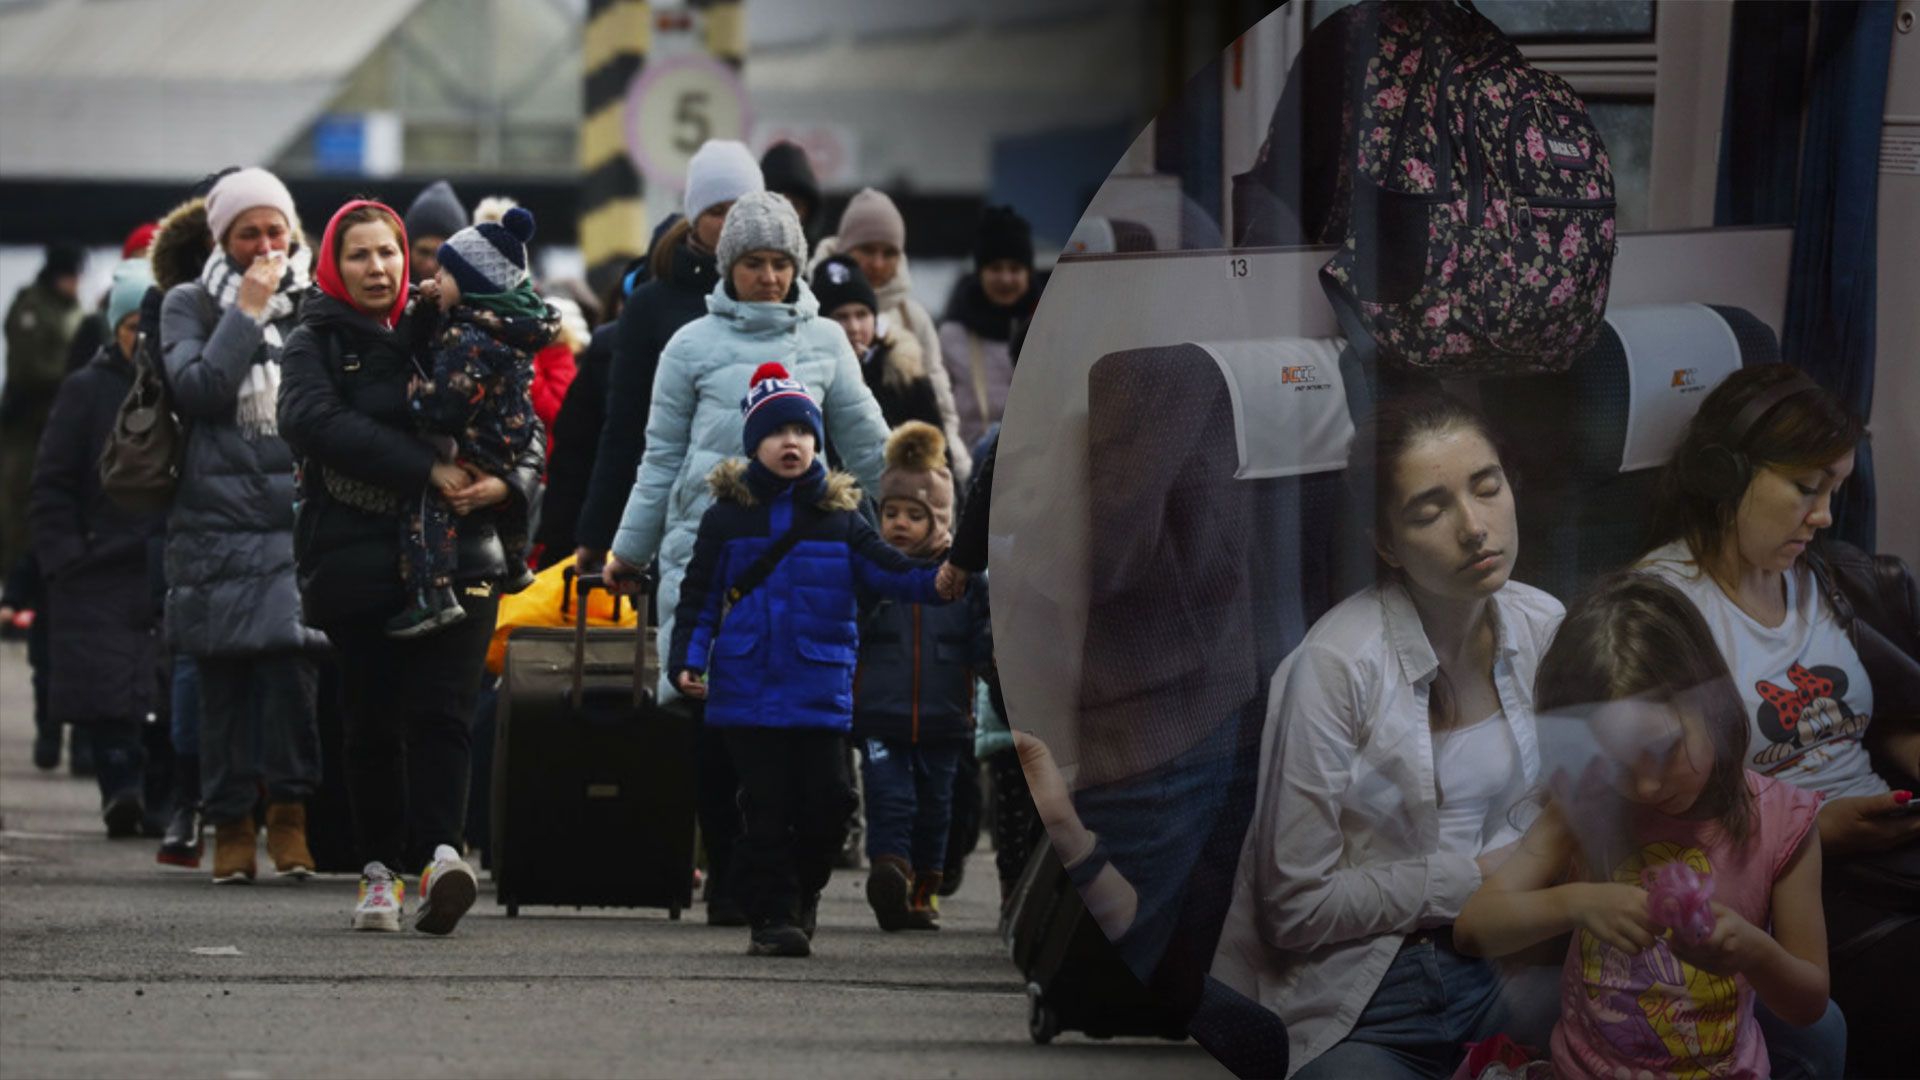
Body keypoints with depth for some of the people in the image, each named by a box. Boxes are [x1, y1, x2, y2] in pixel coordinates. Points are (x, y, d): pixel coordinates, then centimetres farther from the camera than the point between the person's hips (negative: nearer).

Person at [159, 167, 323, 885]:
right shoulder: (191, 306, 9)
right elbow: (197, 389, -8)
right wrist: (246, 311, -7)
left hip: (299, 518, 0)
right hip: (217, 521, 0)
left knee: (288, 656, -15)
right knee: (224, 676, 0)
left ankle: (291, 809, -6)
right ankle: (230, 822, 8)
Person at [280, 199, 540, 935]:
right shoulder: (317, 342, 7)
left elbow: (526, 431, 14)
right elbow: (312, 419, -13)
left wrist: (507, 483, -10)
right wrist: (426, 469, -21)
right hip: (358, 561, 0)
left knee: (440, 709, -15)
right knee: (372, 721, 2)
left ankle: (440, 850, -28)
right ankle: (382, 867, 11)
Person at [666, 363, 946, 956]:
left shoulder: (838, 516, 9)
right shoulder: (728, 516, 5)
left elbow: (887, 570, 1)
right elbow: (698, 596, 6)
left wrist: (938, 582, -18)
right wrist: (686, 660, -5)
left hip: (820, 692, 1)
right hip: (748, 690, -1)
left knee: (826, 800, -2)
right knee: (766, 807, -2)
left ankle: (803, 896, 21)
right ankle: (772, 915, 4)